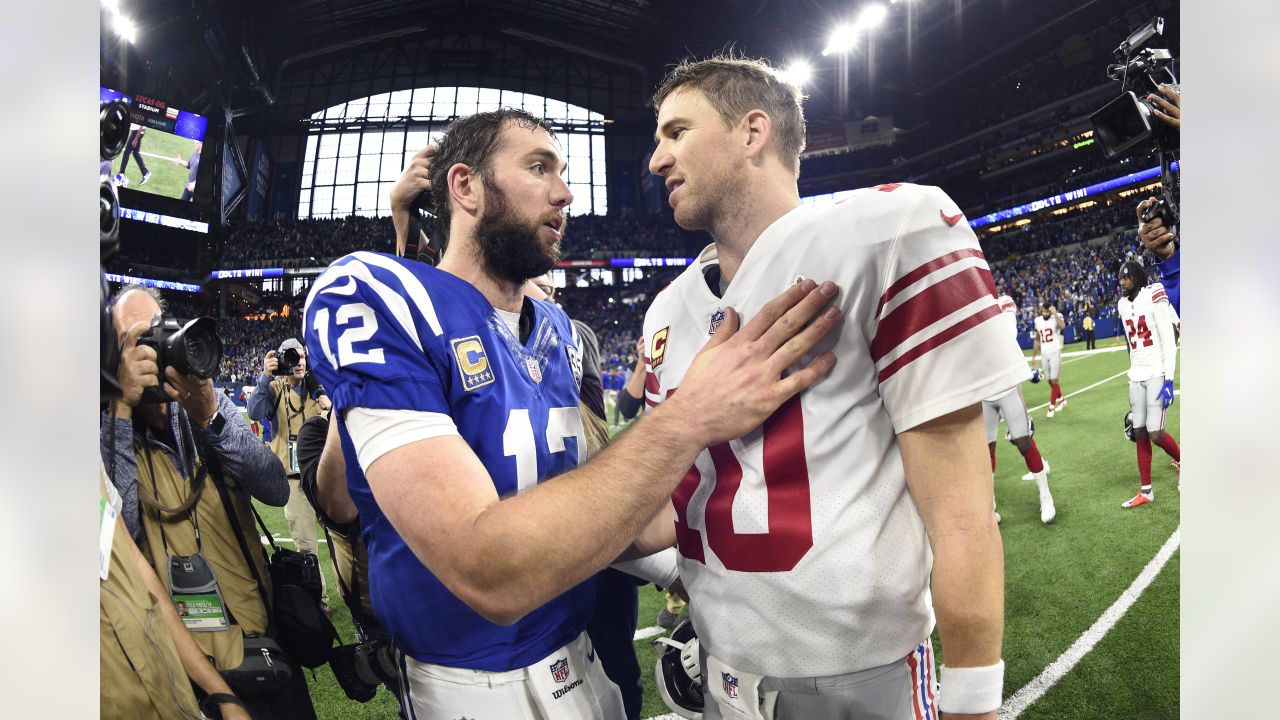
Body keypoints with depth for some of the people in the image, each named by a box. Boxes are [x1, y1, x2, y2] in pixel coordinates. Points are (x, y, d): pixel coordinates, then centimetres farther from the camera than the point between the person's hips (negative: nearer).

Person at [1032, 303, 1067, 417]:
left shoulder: (1057, 317, -9)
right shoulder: (1038, 321, 6)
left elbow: (1063, 327, -34)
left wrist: (1055, 314, -30)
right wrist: (1033, 356, 14)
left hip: (1055, 353, -5)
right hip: (1044, 354, 5)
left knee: (1054, 380, -5)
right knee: (1050, 381, 12)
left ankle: (1051, 407, 0)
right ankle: (1061, 399, 33)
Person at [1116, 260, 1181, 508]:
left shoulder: (1154, 297, -10)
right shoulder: (1123, 305, 10)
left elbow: (1169, 342, -12)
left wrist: (1169, 380, -16)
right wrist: (1133, 377, 17)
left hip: (1157, 373, -6)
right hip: (1137, 376, 6)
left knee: (1155, 434, -8)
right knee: (1140, 434, 6)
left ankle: (1181, 461, 23)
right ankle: (1146, 491, 12)